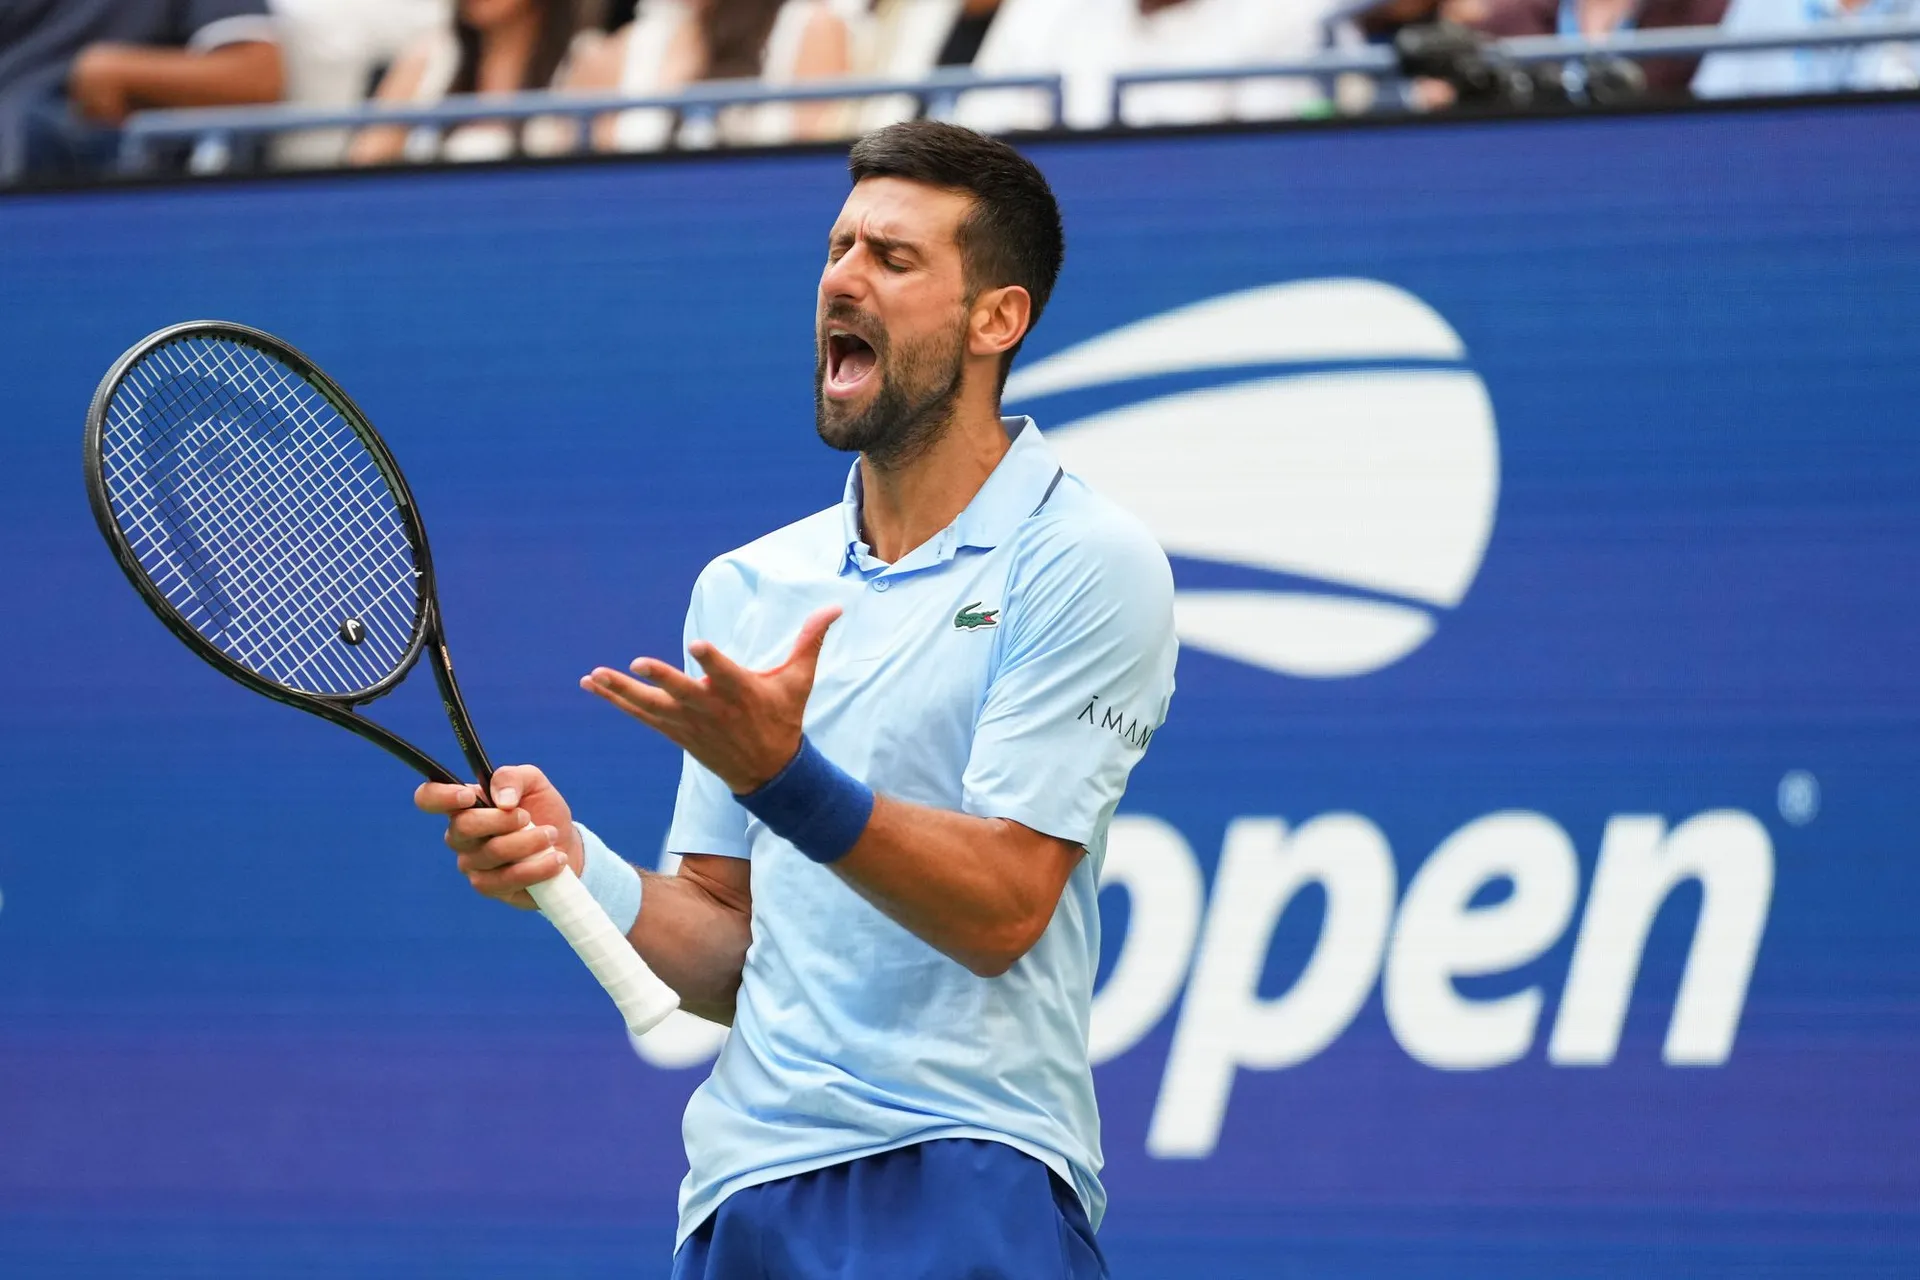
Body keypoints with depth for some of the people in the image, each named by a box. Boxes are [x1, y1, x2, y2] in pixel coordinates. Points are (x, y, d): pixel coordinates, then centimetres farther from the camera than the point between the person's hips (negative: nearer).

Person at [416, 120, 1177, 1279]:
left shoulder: (1085, 563, -2)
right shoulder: (745, 587, 15)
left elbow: (1002, 907, -11)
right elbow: (731, 955, 13)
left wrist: (787, 778, -23)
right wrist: (575, 868, -5)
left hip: (963, 1179, -4)